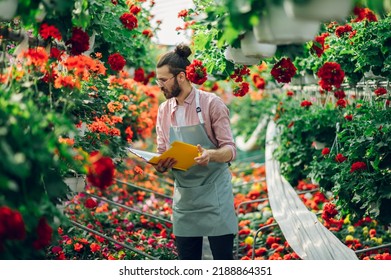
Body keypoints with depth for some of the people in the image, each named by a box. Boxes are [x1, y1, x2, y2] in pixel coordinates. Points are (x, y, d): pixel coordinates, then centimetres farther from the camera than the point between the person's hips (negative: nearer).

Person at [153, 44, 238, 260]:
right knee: (187, 261, 8)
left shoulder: (211, 103, -8)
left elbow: (230, 149, -10)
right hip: (183, 195, 5)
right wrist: (160, 165, -13)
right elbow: (162, 152, 11)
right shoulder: (164, 110, 7)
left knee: (223, 258, -2)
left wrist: (210, 154, -32)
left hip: (213, 192, -5)